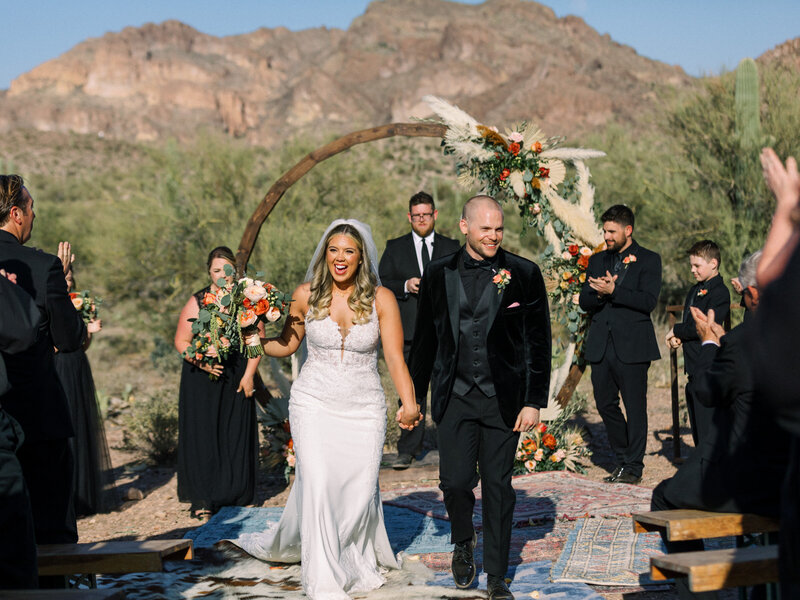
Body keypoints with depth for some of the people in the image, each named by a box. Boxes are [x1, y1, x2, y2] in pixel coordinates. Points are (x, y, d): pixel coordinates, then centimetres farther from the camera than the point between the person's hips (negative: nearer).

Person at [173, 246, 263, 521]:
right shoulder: (197, 301, -2)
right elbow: (181, 341, -1)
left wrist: (249, 374, -5)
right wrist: (202, 362, -16)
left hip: (237, 379, 1)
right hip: (202, 380, -1)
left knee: (235, 435, 4)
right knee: (203, 434, -2)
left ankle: (233, 495, 16)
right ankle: (202, 500, 4)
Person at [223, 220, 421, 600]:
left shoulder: (381, 299, -4)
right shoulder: (306, 295, -1)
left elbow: (395, 358, -8)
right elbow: (287, 344, 11)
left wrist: (409, 403, -21)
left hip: (364, 408, 0)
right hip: (314, 403, 0)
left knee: (359, 490, 4)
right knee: (317, 484, -12)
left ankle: (357, 561, 32)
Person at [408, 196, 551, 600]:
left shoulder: (524, 274, -3)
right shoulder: (440, 274, 3)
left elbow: (538, 342, -1)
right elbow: (425, 339, 9)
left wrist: (534, 401, -5)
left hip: (503, 399, -1)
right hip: (455, 397, 1)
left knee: (498, 487, 4)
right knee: (455, 480, -3)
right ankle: (463, 542, 29)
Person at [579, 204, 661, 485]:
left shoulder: (648, 260, 0)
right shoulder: (597, 261, 15)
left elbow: (648, 301, -12)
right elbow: (584, 301, 10)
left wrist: (613, 290, -18)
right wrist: (598, 294, -11)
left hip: (631, 346, -5)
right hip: (601, 346, 5)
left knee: (635, 407, -1)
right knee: (605, 404, 9)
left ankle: (634, 466, 8)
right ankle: (622, 458, 25)